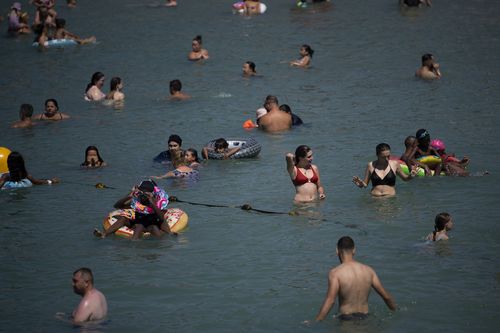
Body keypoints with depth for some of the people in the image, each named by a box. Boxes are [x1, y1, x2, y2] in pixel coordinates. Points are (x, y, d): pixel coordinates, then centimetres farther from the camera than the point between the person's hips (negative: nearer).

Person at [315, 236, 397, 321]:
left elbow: (330, 301, -20)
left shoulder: (335, 273, -10)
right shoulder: (368, 270, 5)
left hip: (346, 318, -5)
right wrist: (395, 312, 27)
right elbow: (386, 296, 10)